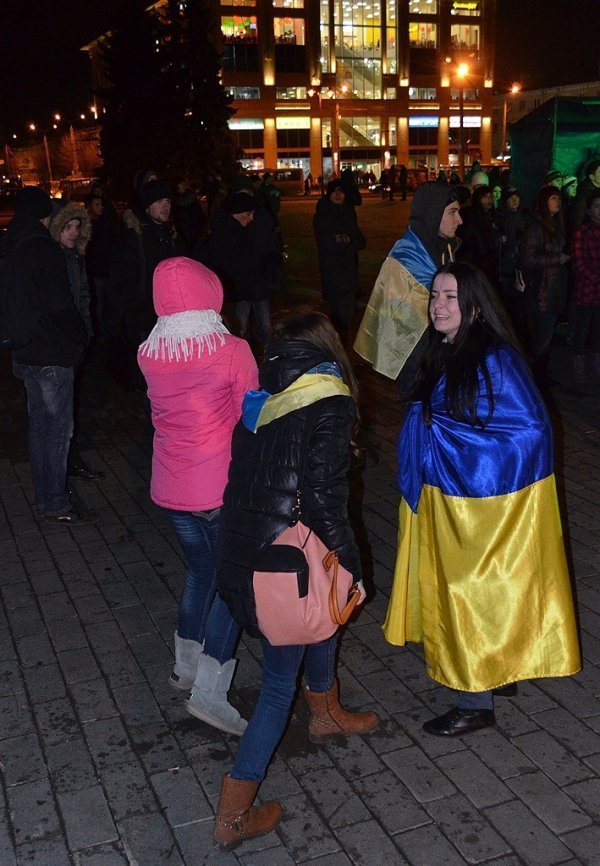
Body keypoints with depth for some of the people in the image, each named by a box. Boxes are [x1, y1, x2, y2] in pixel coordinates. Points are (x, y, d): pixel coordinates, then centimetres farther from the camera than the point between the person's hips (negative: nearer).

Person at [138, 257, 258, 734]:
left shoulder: (148, 356, -3)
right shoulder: (232, 351, -16)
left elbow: (167, 410, 6)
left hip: (171, 488, 5)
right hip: (222, 488, -5)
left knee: (201, 569, 24)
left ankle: (186, 666, 37)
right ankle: (208, 691, 7)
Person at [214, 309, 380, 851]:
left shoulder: (262, 397, 6)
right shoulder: (328, 405, -14)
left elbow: (244, 475, 8)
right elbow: (325, 499, -18)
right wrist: (351, 570, -7)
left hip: (240, 550, 8)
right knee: (281, 682, 8)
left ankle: (326, 714, 55)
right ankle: (233, 817, 16)